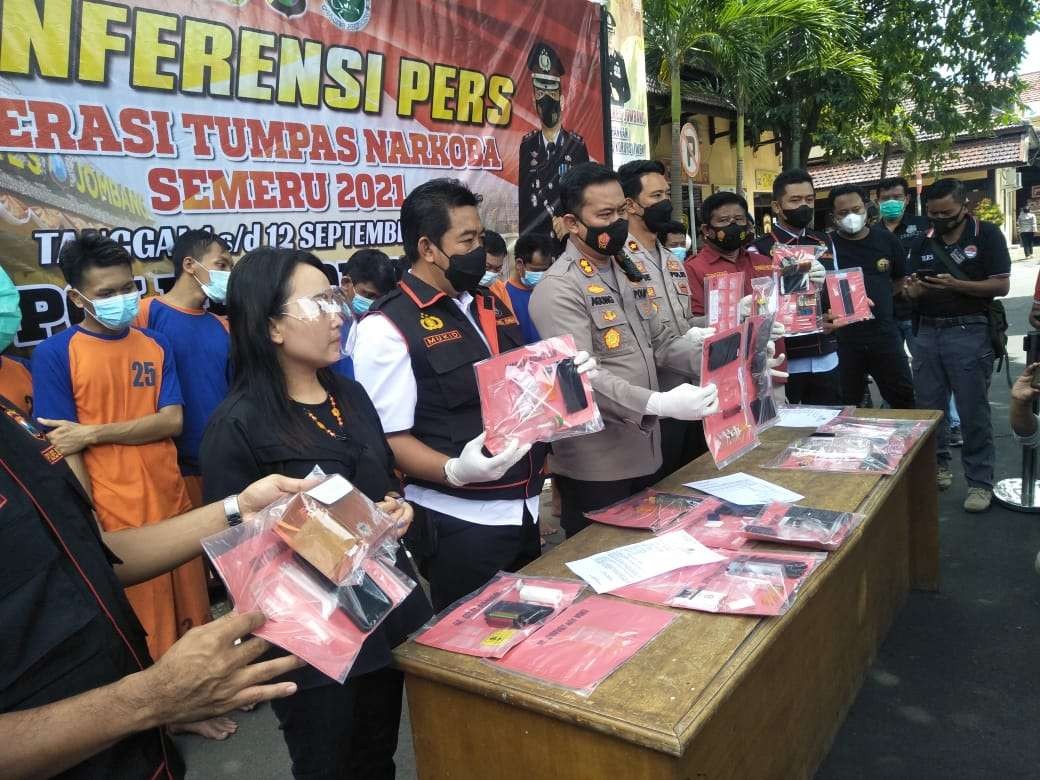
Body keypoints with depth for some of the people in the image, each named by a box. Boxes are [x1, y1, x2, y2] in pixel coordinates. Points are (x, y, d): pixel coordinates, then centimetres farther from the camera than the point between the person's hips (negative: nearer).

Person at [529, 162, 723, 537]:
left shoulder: (627, 272, 13)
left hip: (644, 453, 8)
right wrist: (659, 404, -35)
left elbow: (660, 340, 14)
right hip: (597, 465, -8)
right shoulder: (559, 288, -17)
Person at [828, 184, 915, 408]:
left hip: (885, 334, 3)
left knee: (904, 398, 10)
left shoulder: (886, 240, 5)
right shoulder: (828, 246, -6)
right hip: (844, 338, -2)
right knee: (846, 406, 9)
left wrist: (876, 301, 10)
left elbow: (900, 280, 19)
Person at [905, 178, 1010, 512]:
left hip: (969, 333, -5)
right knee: (928, 407, 11)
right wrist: (914, 288, -12)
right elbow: (909, 288, 12)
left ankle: (980, 482, 10)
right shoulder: (923, 240, 11)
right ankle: (938, 467, 28)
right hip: (927, 333, 5)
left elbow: (1001, 285, -8)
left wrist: (955, 285, -21)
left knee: (973, 413, 0)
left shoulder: (987, 234, -3)